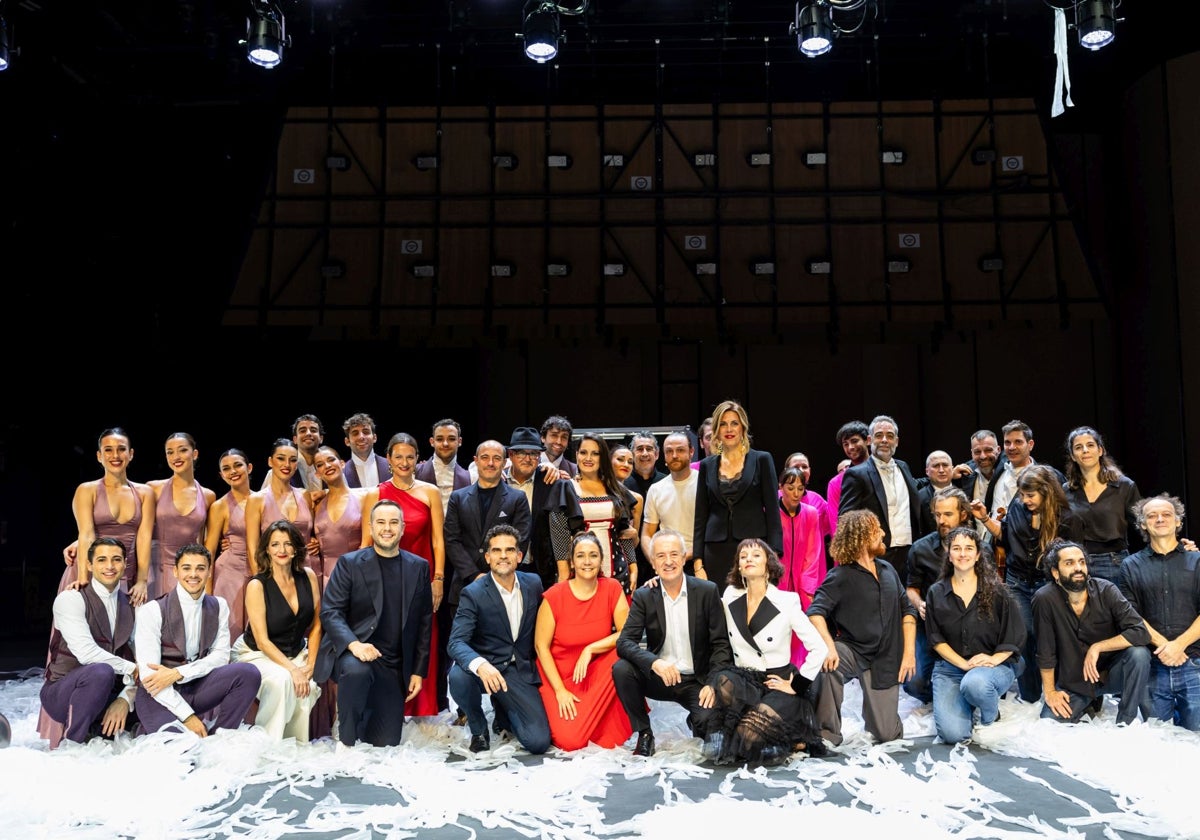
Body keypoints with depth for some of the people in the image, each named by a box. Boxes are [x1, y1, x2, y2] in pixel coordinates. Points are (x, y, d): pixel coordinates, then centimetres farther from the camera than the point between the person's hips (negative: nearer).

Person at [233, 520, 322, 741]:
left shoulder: (308, 577, -3)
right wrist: (293, 669, -24)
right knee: (281, 679, -34)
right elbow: (262, 641, -16)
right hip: (256, 654, -3)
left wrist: (310, 665, -6)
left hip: (296, 652, 4)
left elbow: (316, 624, 3)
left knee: (307, 689, -26)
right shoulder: (257, 586, -15)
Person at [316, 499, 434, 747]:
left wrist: (418, 671, 5)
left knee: (386, 743, -1)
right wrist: (354, 644, -26)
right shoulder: (349, 563, -1)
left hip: (394, 668, 3)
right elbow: (330, 611, -8)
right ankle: (346, 741, -14)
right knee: (356, 670, -38)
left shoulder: (419, 567, 7)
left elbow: (425, 622, 9)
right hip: (353, 653, -3)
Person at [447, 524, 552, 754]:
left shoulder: (533, 583, 1)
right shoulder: (473, 593, -12)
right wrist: (481, 665, -42)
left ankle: (502, 711, 21)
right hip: (485, 668, -2)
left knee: (539, 742, -14)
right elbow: (456, 642, -23)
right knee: (458, 676, -37)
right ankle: (478, 728, -4)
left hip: (520, 671, 2)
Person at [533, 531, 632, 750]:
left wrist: (590, 649, -23)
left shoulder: (612, 589, -7)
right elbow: (541, 646, -9)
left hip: (597, 673, 2)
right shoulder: (554, 596, -13)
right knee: (570, 741, -22)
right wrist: (560, 691, -14)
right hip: (558, 676, -2)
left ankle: (611, 728, -11)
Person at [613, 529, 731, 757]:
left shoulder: (707, 591, -5)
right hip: (659, 677, 1)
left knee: (710, 719, -28)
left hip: (696, 681, -1)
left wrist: (713, 683, -18)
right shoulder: (643, 597, -3)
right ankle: (644, 734, -4)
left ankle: (697, 722, 12)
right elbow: (624, 642, -13)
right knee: (621, 669, -25)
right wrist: (654, 663, -32)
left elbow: (720, 644, -4)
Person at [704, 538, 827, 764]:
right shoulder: (730, 597, 3)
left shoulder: (786, 602, -8)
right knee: (722, 683, -33)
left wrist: (796, 686, -8)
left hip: (778, 682, -3)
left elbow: (819, 649, -7)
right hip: (744, 678, 3)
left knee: (747, 736, -26)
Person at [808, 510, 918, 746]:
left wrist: (909, 652, 2)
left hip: (885, 659, 4)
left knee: (887, 734, 0)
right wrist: (829, 647, -36)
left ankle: (877, 704, 36)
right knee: (827, 664, -39)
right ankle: (828, 734, -21)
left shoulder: (888, 571, 9)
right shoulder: (841, 576, -9)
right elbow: (815, 612, -20)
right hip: (853, 651, -4)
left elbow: (907, 610, 13)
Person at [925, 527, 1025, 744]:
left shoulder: (996, 591, 1)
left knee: (974, 683, -39)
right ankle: (967, 707, 16)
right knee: (952, 734, -20)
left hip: (994, 664, -1)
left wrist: (994, 659, -16)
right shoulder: (936, 593, 5)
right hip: (950, 666, 1)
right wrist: (964, 663, -13)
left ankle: (990, 715, -2)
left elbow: (1015, 636, 1)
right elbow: (936, 640, 1)